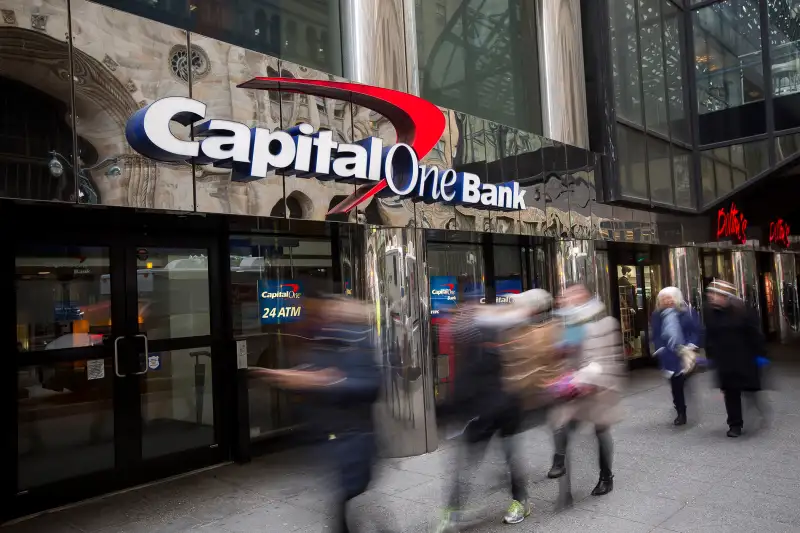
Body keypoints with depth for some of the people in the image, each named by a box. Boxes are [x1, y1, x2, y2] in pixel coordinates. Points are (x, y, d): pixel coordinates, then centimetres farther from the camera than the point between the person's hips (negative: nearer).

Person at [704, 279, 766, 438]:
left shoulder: (743, 311, -11)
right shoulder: (710, 313, 0)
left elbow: (755, 334, -8)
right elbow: (709, 337, 7)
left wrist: (760, 354, -9)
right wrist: (710, 356, 6)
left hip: (745, 359, -3)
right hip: (724, 361, 3)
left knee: (752, 389, 9)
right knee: (730, 392, 6)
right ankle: (735, 424, 14)